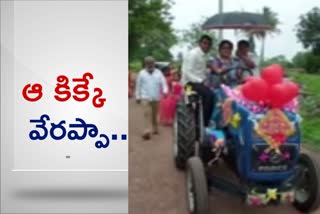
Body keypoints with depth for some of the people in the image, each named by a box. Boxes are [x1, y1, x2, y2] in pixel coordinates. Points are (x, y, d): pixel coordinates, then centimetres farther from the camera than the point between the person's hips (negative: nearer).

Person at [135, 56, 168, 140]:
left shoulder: (158, 73, 4)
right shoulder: (141, 73, 2)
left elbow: (163, 83, -2)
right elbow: (138, 86, 6)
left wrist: (165, 91, -20)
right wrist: (138, 97, 6)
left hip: (156, 98, 2)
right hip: (145, 98, -2)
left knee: (155, 114, 13)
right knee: (147, 114, -14)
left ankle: (155, 128, 31)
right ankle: (147, 131, -20)